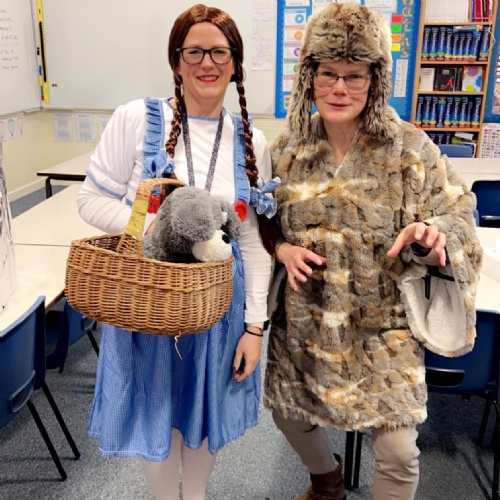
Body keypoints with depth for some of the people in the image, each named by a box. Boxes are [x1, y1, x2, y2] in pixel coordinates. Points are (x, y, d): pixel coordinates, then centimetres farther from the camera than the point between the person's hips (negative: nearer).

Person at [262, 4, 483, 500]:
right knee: (289, 415, 21)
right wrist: (282, 249, -12)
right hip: (302, 324, 4)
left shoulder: (410, 148, -10)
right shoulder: (288, 149, -2)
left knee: (397, 452, -1)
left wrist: (431, 233, -27)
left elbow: (458, 217, -5)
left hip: (381, 329, -3)